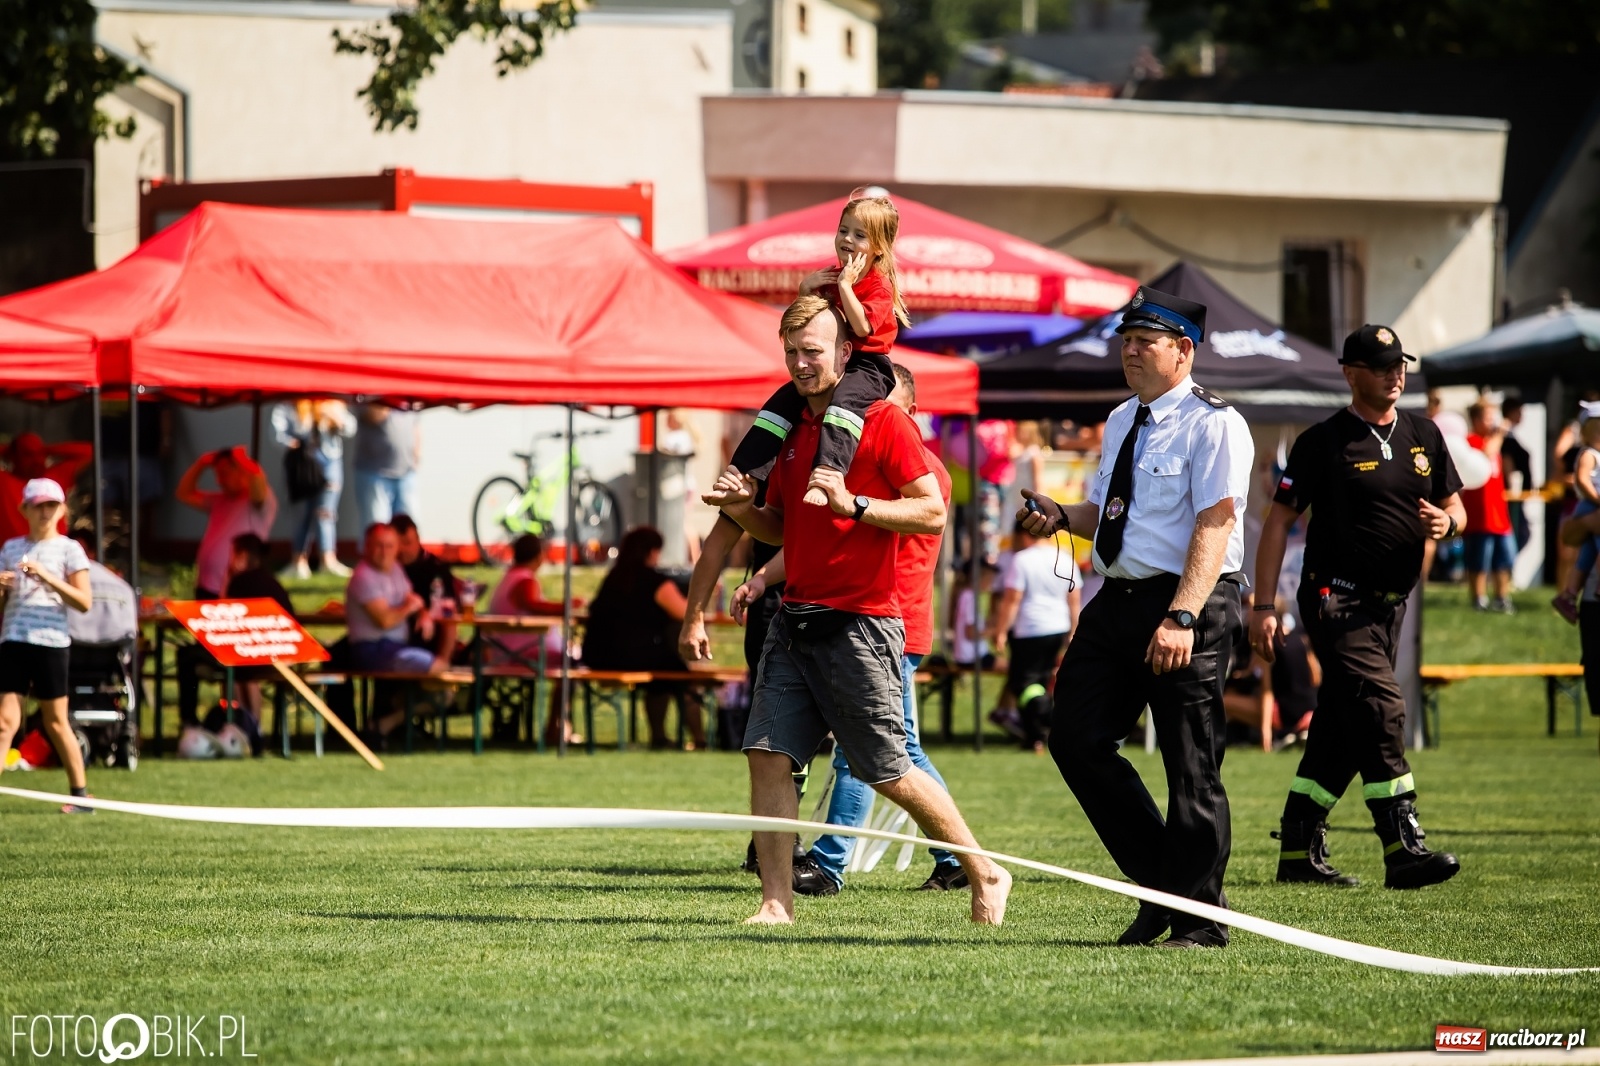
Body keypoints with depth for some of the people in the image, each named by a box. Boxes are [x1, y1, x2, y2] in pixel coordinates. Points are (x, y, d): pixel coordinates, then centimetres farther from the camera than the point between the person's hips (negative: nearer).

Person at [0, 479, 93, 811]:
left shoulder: (68, 549, 2)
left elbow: (84, 602, -6)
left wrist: (48, 578, -17)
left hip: (51, 642, -3)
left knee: (56, 722, 4)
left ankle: (81, 794, 14)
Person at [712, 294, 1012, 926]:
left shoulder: (884, 422, -6)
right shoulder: (794, 428, 16)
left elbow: (933, 513, -11)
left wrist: (854, 505, -22)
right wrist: (743, 509, 2)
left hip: (860, 626, -7)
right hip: (796, 619, 7)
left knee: (888, 774, -2)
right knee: (767, 755, -5)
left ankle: (985, 874, 15)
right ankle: (777, 904, -4)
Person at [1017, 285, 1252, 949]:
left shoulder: (1213, 425, -10)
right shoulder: (1122, 422, 16)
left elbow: (1214, 526, -18)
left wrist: (1182, 617, -27)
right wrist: (1063, 517, 5)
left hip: (1188, 603, -9)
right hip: (1116, 601, 9)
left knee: (1191, 769, -3)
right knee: (1078, 740, 4)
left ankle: (1197, 923, 7)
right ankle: (1161, 885, 16)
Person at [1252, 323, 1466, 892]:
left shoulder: (1423, 436, 12)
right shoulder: (1324, 441, -6)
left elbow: (1455, 506, 20)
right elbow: (1279, 520, -5)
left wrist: (1447, 521, -6)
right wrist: (1264, 605, -11)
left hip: (1391, 604, 7)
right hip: (1336, 599, -7)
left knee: (1341, 727, 10)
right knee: (1380, 706, -20)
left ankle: (1299, 853, 18)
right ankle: (1403, 849, -27)